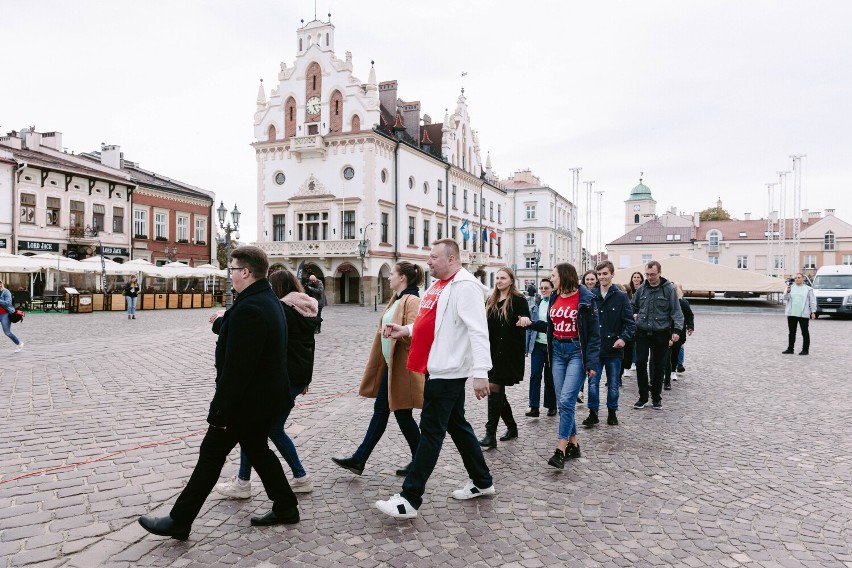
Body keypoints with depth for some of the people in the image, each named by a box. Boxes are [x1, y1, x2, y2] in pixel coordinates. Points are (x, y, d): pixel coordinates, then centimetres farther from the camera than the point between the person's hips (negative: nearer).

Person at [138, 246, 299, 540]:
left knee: (211, 455, 3)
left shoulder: (248, 309, -26)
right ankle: (285, 507, 30)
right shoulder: (270, 301, 7)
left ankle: (179, 522, 18)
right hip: (265, 397, 10)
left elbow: (236, 368, -27)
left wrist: (220, 411, -21)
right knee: (257, 449, 21)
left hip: (245, 402, -10)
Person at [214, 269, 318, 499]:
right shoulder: (308, 311, 11)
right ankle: (301, 478, 21)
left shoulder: (280, 309, -17)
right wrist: (305, 378, 28)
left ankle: (243, 482, 15)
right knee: (274, 428, 18)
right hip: (299, 377, 9)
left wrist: (220, 321, -1)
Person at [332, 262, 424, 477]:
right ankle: (359, 459, 17)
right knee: (380, 410, 12)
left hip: (403, 367, -10)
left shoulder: (412, 301, -16)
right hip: (389, 365, 10)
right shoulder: (397, 299, 14)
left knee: (402, 414, 2)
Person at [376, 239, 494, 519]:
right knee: (457, 425, 18)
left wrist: (480, 372, -29)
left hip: (449, 371, -10)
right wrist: (405, 330, 10)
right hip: (439, 368, 10)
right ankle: (482, 482, 33)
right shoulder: (437, 286, 15)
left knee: (431, 430, -5)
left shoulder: (465, 286, -15)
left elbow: (478, 330, -23)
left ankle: (410, 499, 2)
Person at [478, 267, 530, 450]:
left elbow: (526, 321, -10)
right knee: (497, 390, 10)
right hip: (492, 352, 6)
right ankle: (512, 427, 27)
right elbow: (485, 326, 16)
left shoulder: (518, 300, -4)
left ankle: (490, 434, -7)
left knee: (494, 388, -10)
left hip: (509, 352, -6)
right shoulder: (490, 301, 13)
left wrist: (525, 321, -31)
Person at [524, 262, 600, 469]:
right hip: (557, 351, 6)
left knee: (566, 400, -13)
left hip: (577, 351, -6)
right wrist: (532, 323, 6)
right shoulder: (554, 297, 9)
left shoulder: (584, 299, -9)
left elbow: (594, 332, -9)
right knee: (563, 401, 7)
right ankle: (573, 444, 20)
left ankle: (560, 451, -9)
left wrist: (592, 363, -13)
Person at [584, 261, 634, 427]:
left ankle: (612, 412, 28)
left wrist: (624, 338, -21)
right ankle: (593, 413, 17)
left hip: (613, 348, -1)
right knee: (593, 383, 4)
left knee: (613, 384, 11)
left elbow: (630, 322, -6)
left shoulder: (621, 296, -3)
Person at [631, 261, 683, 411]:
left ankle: (656, 398, 22)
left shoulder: (669, 289, -4)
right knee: (640, 363, -2)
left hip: (661, 333, -2)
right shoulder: (641, 289, 6)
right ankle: (643, 397, 11)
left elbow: (676, 311, -6)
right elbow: (634, 306, 24)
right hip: (642, 332, 2)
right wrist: (634, 315, 7)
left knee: (659, 366, 7)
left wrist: (677, 330, -15)